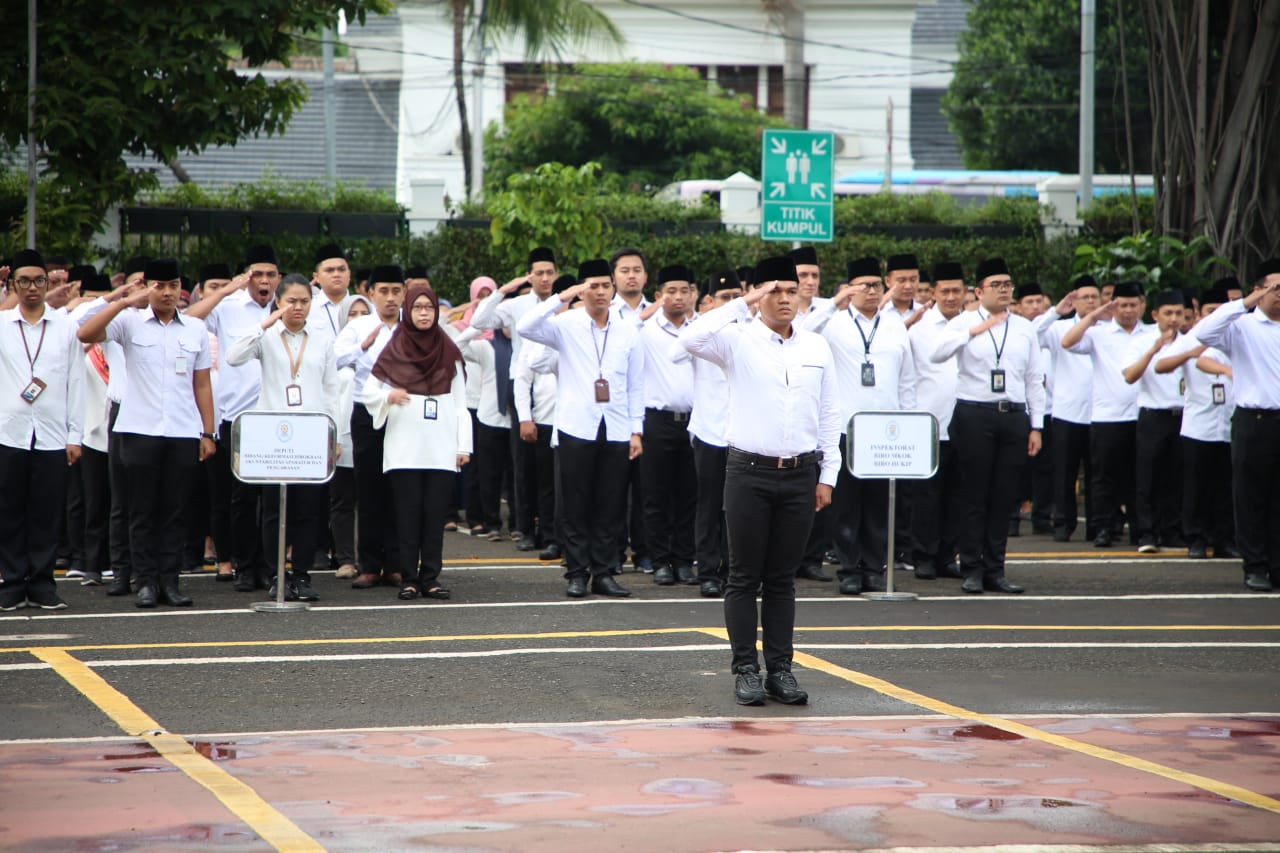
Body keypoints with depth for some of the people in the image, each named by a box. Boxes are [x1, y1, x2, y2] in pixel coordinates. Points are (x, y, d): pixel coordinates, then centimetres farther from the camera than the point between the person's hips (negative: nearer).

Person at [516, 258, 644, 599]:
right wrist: (562, 297, -19)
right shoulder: (566, 325, 1)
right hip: (577, 427, -2)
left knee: (611, 506, 4)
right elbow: (525, 327, -17)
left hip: (616, 429, 2)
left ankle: (604, 573, 11)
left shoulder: (628, 332, 9)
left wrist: (637, 429, 6)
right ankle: (577, 573, 7)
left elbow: (636, 385, 12)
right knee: (575, 504, 1)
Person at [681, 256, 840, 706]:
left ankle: (780, 670, 12)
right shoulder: (738, 339, -2)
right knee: (744, 578, 2)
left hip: (800, 473, 3)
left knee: (782, 579, 9)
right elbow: (691, 340, -23)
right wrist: (743, 303, -19)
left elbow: (829, 415, 12)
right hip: (749, 471, -3)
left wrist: (827, 475, 7)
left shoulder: (816, 347, 9)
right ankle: (746, 670, 6)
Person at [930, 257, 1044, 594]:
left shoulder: (1024, 329, 13)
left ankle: (995, 570, 11)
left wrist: (1036, 426, 8)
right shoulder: (964, 323, 2)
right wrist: (975, 330, -22)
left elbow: (1034, 380, 13)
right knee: (975, 496, -1)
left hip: (1014, 415, 3)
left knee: (1004, 497, 5)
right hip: (975, 415, -3)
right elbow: (938, 353, -16)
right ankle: (972, 570, 4)